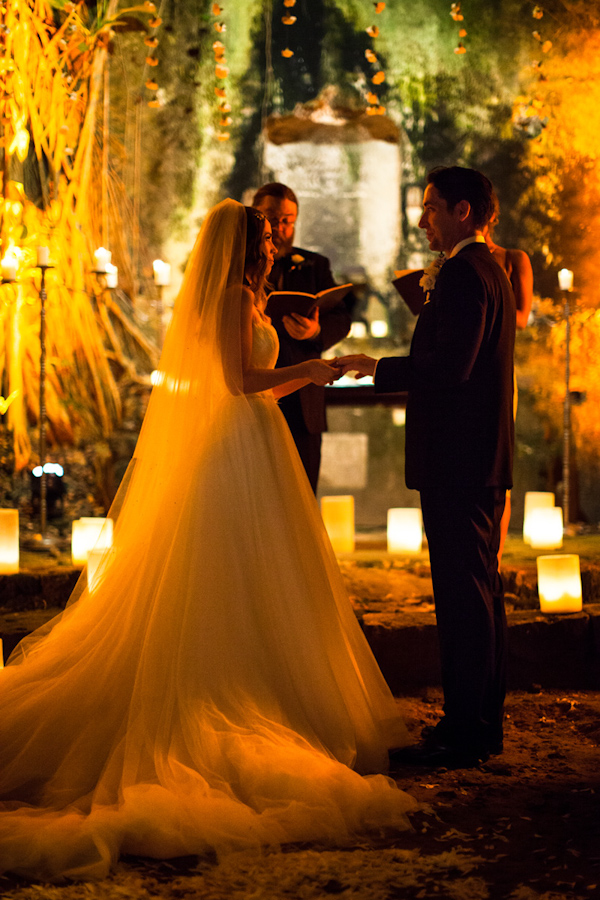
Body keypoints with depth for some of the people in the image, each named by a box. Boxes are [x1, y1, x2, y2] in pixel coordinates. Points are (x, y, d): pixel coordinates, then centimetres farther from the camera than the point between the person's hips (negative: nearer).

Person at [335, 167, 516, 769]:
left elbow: (450, 365, -23)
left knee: (462, 592, -8)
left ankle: (463, 731, -3)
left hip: (456, 459, -11)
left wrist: (377, 368, -14)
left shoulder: (463, 274, -13)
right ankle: (483, 725, 21)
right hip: (483, 455, 11)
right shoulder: (488, 270, 20)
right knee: (481, 590, 13)